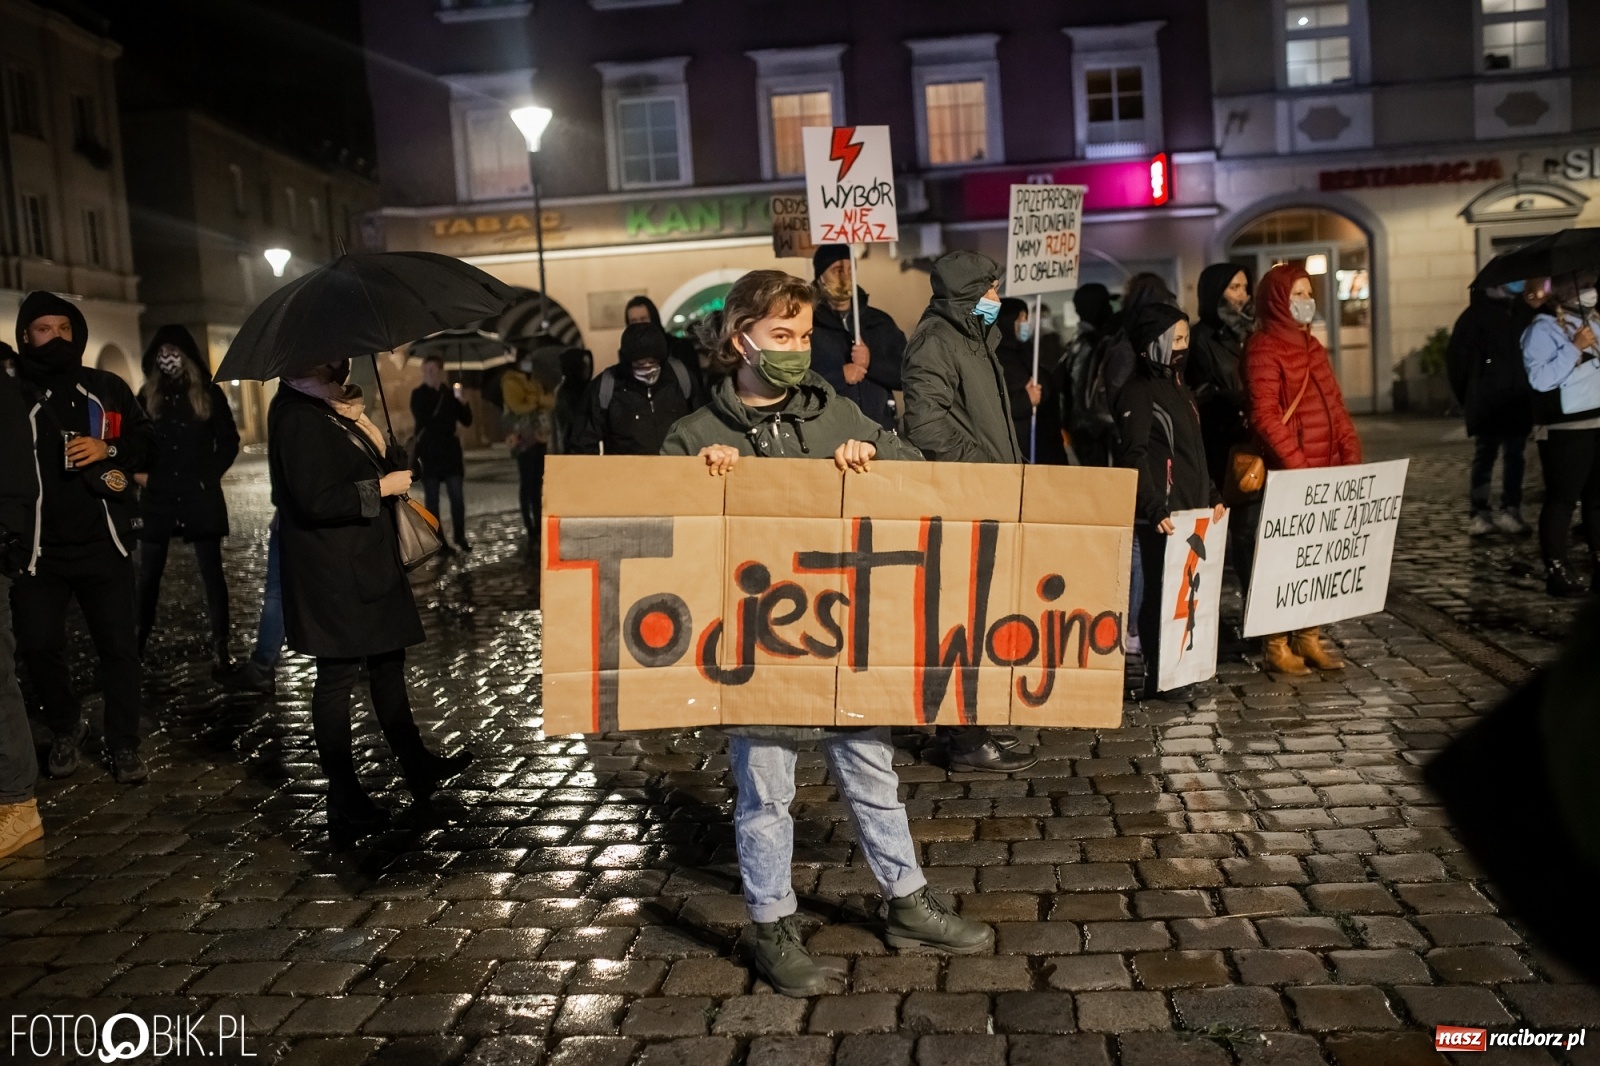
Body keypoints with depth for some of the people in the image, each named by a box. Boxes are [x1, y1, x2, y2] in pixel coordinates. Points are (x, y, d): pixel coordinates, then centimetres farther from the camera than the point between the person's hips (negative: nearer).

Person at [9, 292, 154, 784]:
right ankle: (66, 728, 26)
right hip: (38, 547, -1)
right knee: (39, 646, 0)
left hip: (103, 542, 1)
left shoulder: (106, 388, 6)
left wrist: (108, 449, -9)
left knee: (120, 645, 2)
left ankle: (124, 745, 17)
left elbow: (147, 442, 11)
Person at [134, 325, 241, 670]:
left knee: (211, 573, 1)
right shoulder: (147, 395, 6)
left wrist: (209, 476, -3)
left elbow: (229, 441, 5)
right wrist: (138, 471, -2)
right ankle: (140, 639, 19)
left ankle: (220, 645, 6)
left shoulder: (208, 393, 1)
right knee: (148, 574, 6)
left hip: (200, 497, -2)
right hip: (158, 497, 2)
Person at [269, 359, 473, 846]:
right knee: (337, 677, -1)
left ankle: (418, 768, 31)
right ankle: (346, 807, 8)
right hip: (332, 576, -10)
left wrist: (377, 444, -1)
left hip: (365, 565, 10)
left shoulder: (333, 414, 12)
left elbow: (386, 471, 17)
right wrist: (380, 486, -18)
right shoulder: (296, 417, -17)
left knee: (388, 662, 18)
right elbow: (314, 500, -25)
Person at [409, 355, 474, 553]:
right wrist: (448, 420, -6)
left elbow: (467, 420, 4)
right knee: (432, 498, 0)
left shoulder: (450, 393, 9)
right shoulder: (419, 394, 1)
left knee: (457, 496, -1)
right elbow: (424, 421, -11)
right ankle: (438, 541, 3)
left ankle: (460, 537, 8)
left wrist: (462, 402, -12)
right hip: (428, 452, -2)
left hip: (450, 451, 2)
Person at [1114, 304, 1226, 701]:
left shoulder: (1182, 390, 20)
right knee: (1157, 593, -6)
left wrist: (1212, 496, 19)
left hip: (1188, 512, 9)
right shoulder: (1137, 393, -8)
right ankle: (1158, 678, 0)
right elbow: (1132, 458, -16)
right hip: (1157, 518, -9)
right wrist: (1154, 509, -23)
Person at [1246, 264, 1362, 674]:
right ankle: (1276, 644, 4)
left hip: (1326, 472, 8)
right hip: (1288, 475, -8)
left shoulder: (1312, 346, 17)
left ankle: (1308, 637, 19)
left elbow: (1335, 404, 19)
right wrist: (1297, 464, -21)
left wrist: (1351, 451, 8)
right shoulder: (1264, 349, -9)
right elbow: (1264, 416, -17)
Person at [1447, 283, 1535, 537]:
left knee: (1514, 456, 7)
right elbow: (1457, 355, -4)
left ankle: (1510, 511, 12)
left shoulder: (1526, 311, 8)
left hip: (1519, 402, 4)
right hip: (1487, 403, -4)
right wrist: (1468, 395, -2)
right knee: (1484, 456, 1)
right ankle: (1480, 514, 3)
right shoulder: (1478, 313, -3)